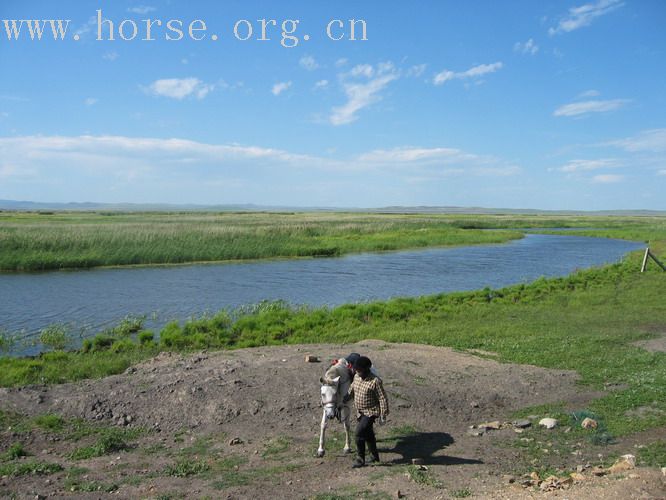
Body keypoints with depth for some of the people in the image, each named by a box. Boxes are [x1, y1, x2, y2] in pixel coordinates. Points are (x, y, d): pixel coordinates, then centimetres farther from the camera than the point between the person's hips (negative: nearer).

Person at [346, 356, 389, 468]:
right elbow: (351, 391, 16)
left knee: (359, 433, -14)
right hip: (360, 412, 7)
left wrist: (383, 416, -17)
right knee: (368, 435, 19)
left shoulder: (375, 381, -23)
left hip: (370, 412, -7)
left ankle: (360, 459, -1)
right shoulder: (357, 377, -2)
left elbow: (383, 399, -18)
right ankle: (374, 456, 36)